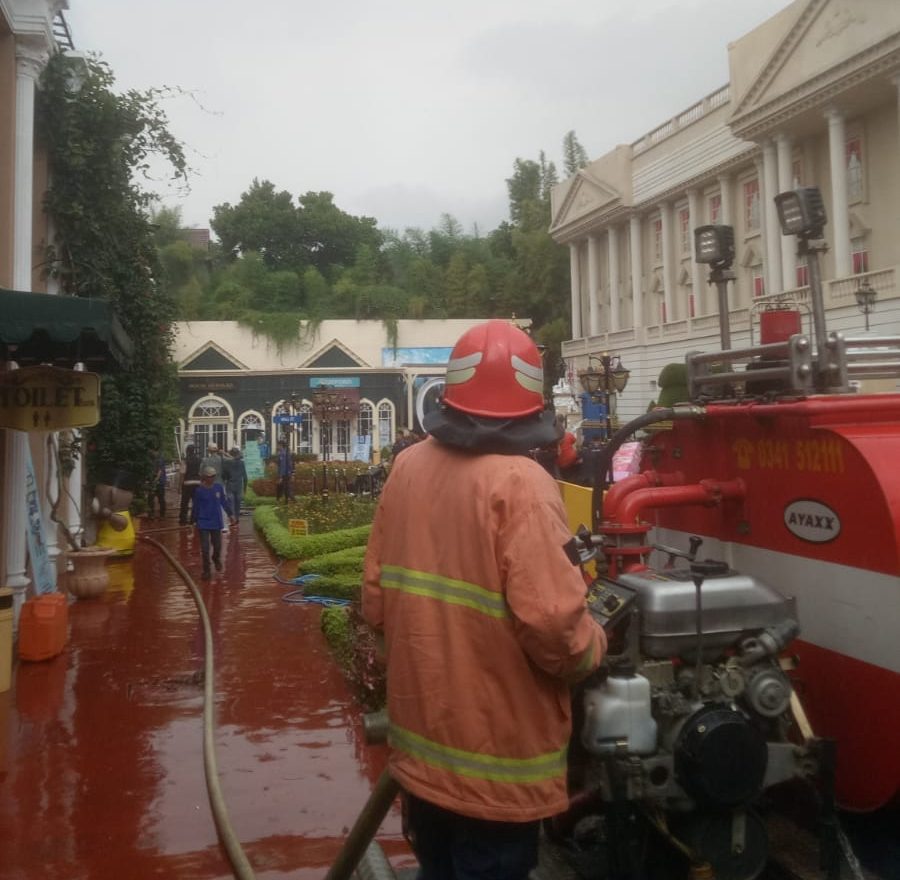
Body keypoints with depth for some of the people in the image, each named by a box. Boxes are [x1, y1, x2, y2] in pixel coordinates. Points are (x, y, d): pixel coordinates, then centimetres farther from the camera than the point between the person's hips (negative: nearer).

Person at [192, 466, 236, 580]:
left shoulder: (219, 487, -6)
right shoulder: (199, 490, -10)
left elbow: (225, 502, 4)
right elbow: (195, 507, -1)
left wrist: (230, 515, 4)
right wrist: (194, 521, 4)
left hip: (216, 522, 2)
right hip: (203, 523, -2)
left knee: (217, 545, 14)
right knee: (205, 548, 0)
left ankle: (216, 559, 46)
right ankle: (206, 570, 17)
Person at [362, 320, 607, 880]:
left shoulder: (408, 468, -2)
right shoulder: (519, 482, -22)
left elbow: (376, 600, 4)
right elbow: (553, 627, -28)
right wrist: (595, 645, -6)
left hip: (420, 744, 6)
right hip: (494, 761, -6)